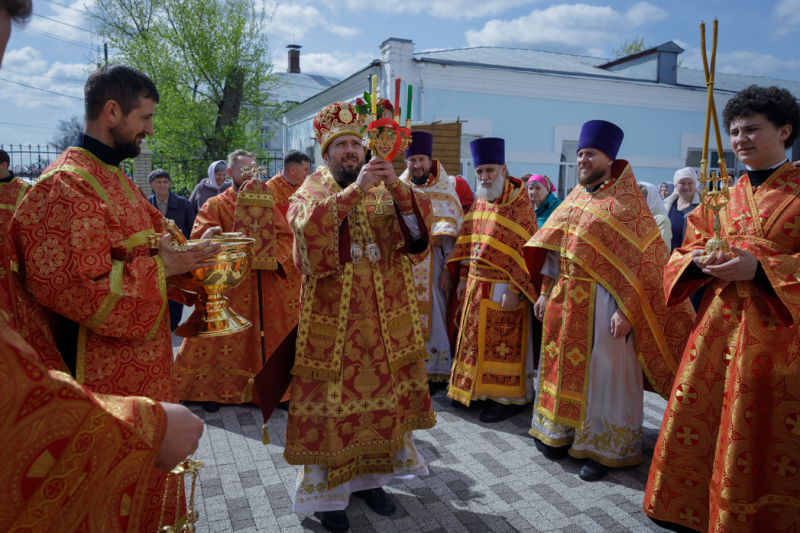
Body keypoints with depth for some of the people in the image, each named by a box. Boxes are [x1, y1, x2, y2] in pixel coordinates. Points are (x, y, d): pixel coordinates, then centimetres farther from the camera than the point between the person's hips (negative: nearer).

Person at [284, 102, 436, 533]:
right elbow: (309, 225, -20)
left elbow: (418, 227, -8)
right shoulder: (311, 193, 3)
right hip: (331, 319, -3)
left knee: (383, 394, 10)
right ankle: (327, 491, 17)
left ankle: (371, 477, 29)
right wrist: (354, 190, -28)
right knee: (332, 400, 0)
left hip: (385, 317, 3)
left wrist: (396, 187, -23)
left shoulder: (386, 192, 9)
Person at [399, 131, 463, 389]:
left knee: (432, 315, -3)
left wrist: (448, 268, -11)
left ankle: (435, 372, 9)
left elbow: (452, 234, -2)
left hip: (432, 265, -3)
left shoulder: (445, 193, 4)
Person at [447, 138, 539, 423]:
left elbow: (525, 251, -17)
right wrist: (464, 277, 13)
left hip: (502, 288, -7)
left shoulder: (519, 205, -14)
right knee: (475, 336, 15)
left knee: (503, 341, 2)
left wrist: (514, 290, -21)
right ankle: (474, 388, 30)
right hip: (476, 285, 7)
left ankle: (509, 398, 16)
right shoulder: (479, 203, 10)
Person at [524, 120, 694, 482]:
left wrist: (625, 310, -19)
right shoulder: (574, 200, 13)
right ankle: (563, 433, 29)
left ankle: (606, 448, 16)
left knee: (604, 374, 1)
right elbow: (553, 249, 14)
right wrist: (545, 293, 9)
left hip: (603, 302, -6)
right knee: (566, 367, 13)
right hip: (566, 301, 6)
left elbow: (639, 261, -12)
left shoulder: (626, 202, -6)